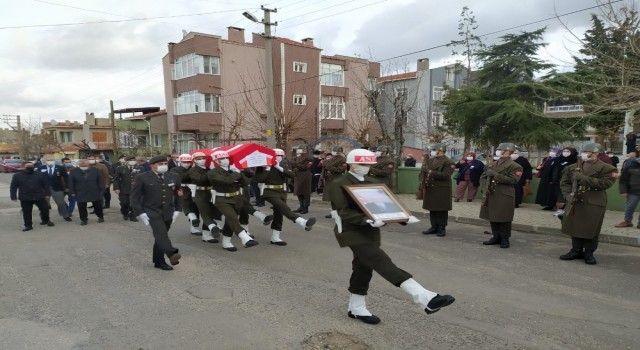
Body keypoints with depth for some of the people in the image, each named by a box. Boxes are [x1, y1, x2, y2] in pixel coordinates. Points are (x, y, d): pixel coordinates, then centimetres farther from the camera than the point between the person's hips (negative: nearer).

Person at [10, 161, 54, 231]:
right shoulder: (17, 175, 3)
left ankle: (46, 220, 30)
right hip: (25, 199, 0)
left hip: (39, 197, 1)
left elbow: (46, 185, 6)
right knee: (26, 212, 5)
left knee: (45, 209, 6)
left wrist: (47, 193, 0)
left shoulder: (39, 175, 4)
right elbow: (13, 187, 4)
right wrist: (13, 196, 0)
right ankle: (28, 225, 19)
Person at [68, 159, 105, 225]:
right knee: (82, 207, 4)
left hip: (95, 192, 0)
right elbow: (71, 183, 1)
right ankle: (83, 219, 20)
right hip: (80, 194, 0)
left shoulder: (94, 170, -2)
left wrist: (101, 190, -2)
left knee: (97, 205, 12)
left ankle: (100, 217, 30)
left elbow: (100, 181, 1)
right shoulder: (74, 172, -2)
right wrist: (72, 192, -3)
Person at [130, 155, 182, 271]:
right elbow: (134, 197, -3)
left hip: (168, 213, 5)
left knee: (161, 236, 9)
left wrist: (176, 210, 9)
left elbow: (178, 194, 17)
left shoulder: (173, 178, 9)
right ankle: (171, 253, -40)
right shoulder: (141, 178, -3)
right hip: (151, 212, -4)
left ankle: (159, 261, 18)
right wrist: (140, 213, -10)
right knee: (160, 232, -25)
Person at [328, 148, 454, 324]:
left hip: (371, 232, 8)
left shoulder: (374, 182, 13)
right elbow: (344, 212, -16)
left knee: (363, 268, 12)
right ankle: (425, 298, -28)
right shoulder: (338, 184, -8)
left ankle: (356, 308, 30)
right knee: (382, 262, -18)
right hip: (353, 232, -7)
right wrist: (367, 221, -30)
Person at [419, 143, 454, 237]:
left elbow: (445, 175, -18)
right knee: (432, 209, 11)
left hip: (442, 190, -6)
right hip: (430, 189, 6)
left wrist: (432, 172, -17)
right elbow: (423, 171, 14)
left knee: (442, 210, 1)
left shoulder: (447, 162, -8)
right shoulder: (430, 161, 13)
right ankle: (434, 227, 22)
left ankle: (442, 228, 12)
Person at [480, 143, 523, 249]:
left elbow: (512, 180, -17)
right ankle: (496, 237, 23)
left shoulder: (514, 166, -5)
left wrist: (495, 175, -19)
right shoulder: (493, 164, 16)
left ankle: (505, 239, 12)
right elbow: (484, 176, 24)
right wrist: (487, 172, -1)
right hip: (491, 195, 7)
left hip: (504, 197, -6)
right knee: (492, 217, 11)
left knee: (504, 219, 0)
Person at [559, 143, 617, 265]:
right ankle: (576, 251, 22)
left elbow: (605, 183, -16)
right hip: (575, 202, 4)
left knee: (591, 229, 0)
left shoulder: (606, 168, -2)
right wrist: (569, 194, -3)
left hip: (594, 204, -4)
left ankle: (589, 253, 15)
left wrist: (584, 179, -19)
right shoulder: (573, 167, 12)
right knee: (575, 227, 9)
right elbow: (564, 182, 14)